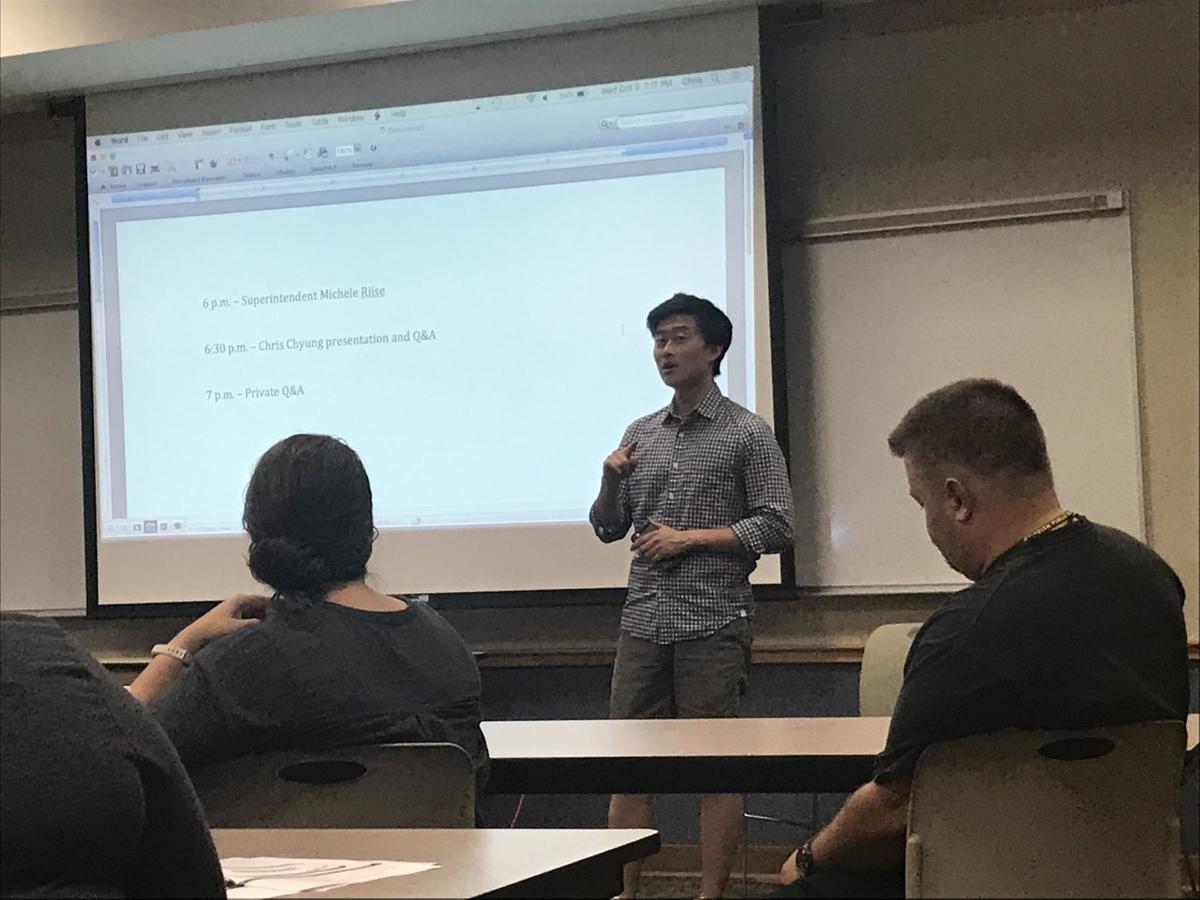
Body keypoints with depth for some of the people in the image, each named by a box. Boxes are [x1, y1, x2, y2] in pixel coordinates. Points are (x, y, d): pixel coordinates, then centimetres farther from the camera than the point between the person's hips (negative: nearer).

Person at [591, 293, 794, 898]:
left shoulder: (748, 434, 0)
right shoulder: (640, 434, 15)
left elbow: (776, 528, -6)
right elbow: (608, 529, 18)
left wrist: (692, 537, -11)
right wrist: (611, 480, -1)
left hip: (713, 622, -5)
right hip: (643, 621, 5)